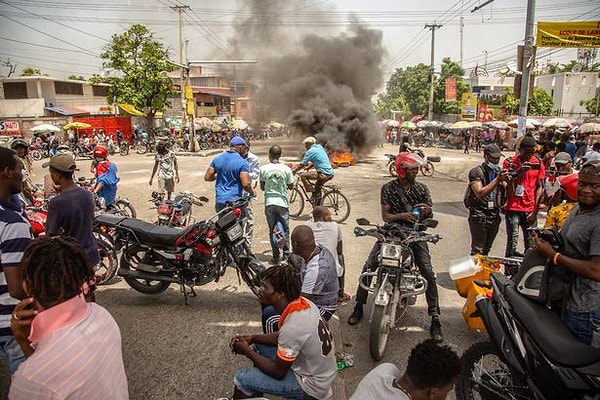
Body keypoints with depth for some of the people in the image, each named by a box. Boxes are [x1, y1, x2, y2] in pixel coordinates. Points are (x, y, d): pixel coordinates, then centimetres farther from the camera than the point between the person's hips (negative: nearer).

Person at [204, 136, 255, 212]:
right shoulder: (242, 163, -12)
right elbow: (245, 184, -19)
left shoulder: (217, 159, 5)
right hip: (234, 201, -5)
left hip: (219, 201, 6)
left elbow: (207, 177, 7)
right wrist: (253, 193, 0)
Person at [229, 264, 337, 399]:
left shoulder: (292, 327, -33)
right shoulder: (305, 303, -9)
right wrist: (252, 338, 0)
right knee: (259, 343, 16)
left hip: (311, 385, -8)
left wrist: (247, 351, -7)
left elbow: (278, 373, -19)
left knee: (242, 379, -9)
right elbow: (283, 337, 9)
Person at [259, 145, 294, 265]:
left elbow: (262, 187, 5)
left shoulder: (263, 169, -4)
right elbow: (291, 186, 3)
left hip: (269, 203, 1)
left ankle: (276, 257, 11)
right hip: (282, 203, -1)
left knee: (272, 231, 9)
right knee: (285, 230, 13)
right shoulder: (286, 169, -7)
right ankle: (286, 255, 15)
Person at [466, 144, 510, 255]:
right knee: (477, 252, -6)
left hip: (495, 217, 6)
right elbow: (480, 193, -21)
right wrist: (497, 179, -28)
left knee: (486, 250, 14)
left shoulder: (499, 172, 11)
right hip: (479, 217, -6)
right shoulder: (476, 172, -7)